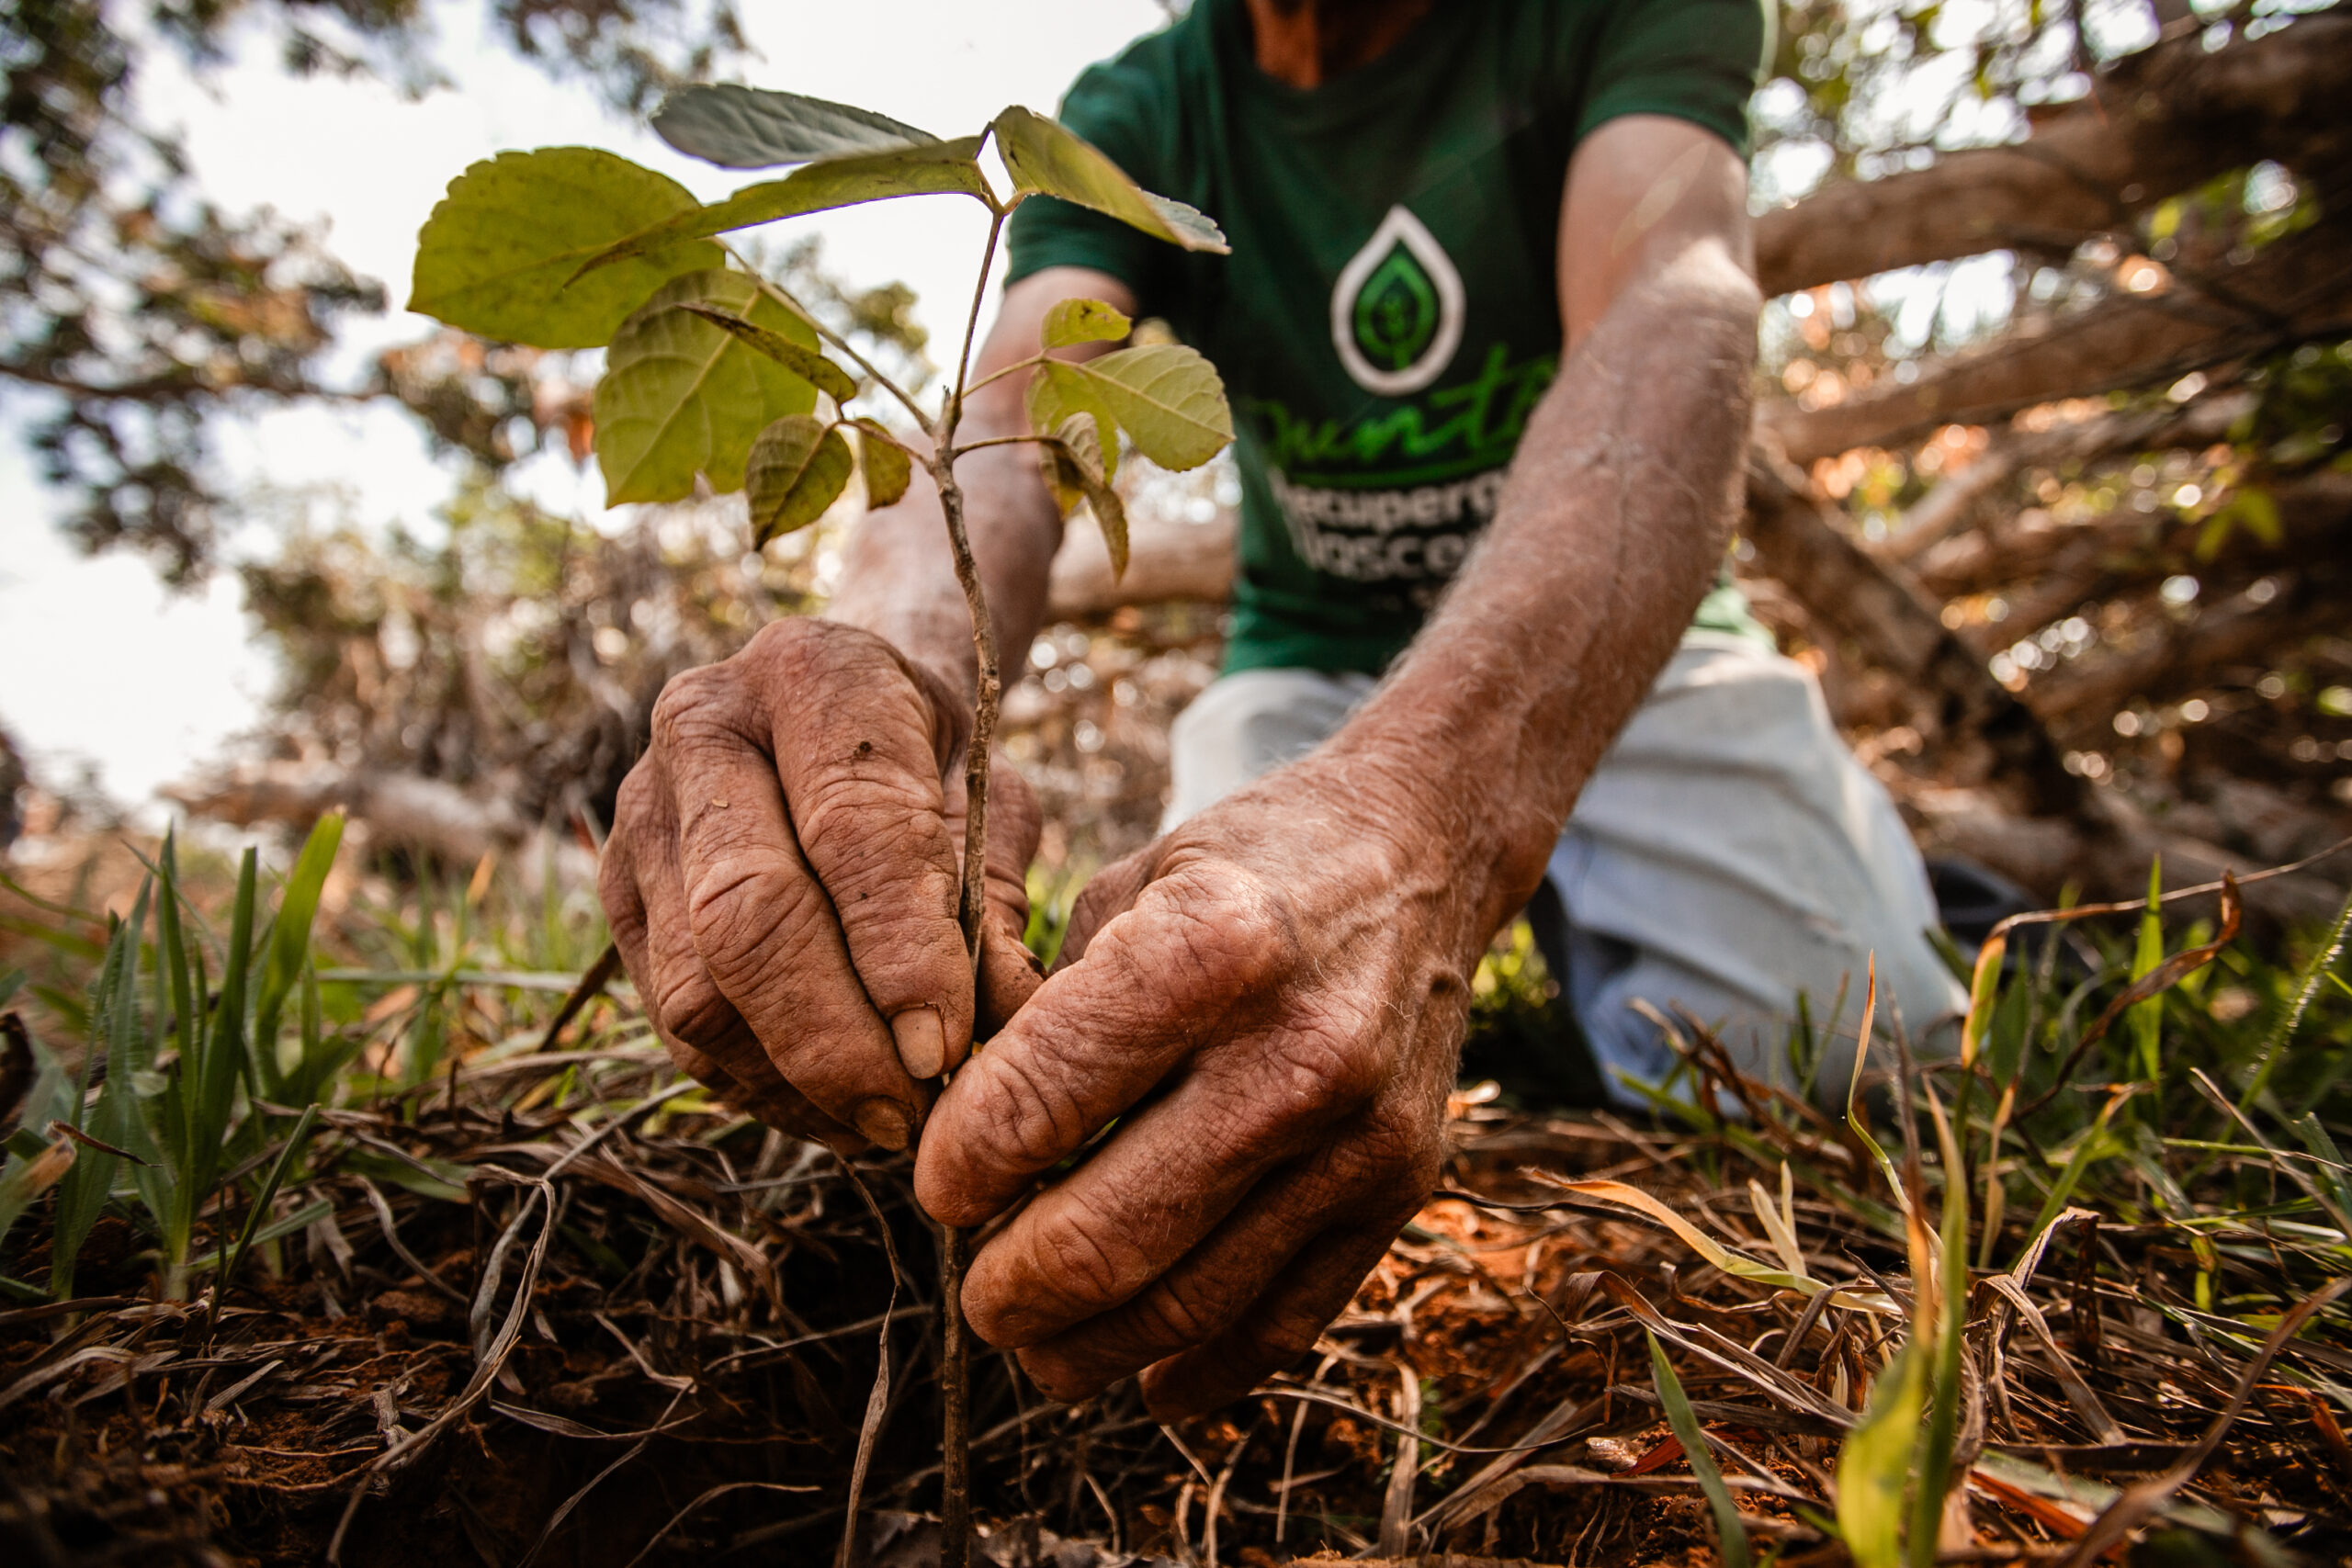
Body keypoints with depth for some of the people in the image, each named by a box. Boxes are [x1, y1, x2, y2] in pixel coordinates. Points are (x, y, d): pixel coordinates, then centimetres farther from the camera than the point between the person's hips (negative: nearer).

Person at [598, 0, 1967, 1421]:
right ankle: (1518, 940, 16)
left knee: (1862, 1081, -18)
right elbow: (1003, 426, -26)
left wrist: (1424, 797, -56)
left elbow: (1676, 320, -36)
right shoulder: (1133, 117, -9)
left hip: (1632, 633, -1)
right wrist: (897, 662, -53)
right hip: (1315, 668, 2)